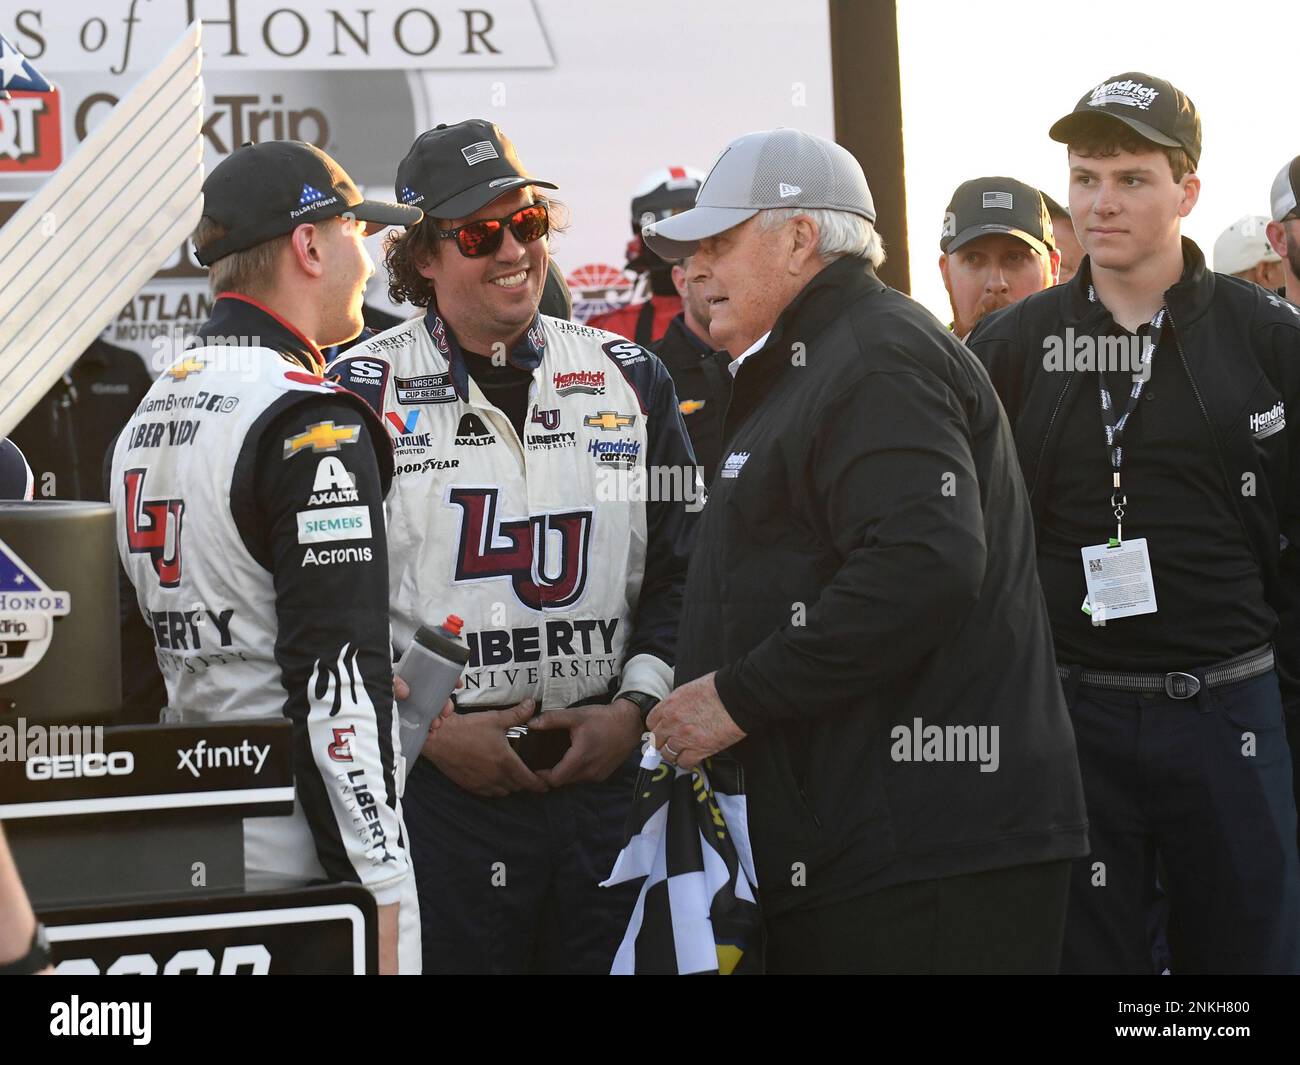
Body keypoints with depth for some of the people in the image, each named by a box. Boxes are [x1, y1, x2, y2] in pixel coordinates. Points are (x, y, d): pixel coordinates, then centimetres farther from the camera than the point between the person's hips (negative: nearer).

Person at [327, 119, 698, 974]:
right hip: (437, 784, -3)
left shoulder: (629, 379, 10)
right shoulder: (364, 395, 0)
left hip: (605, 772, 3)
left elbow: (684, 567, 12)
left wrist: (635, 705, -1)